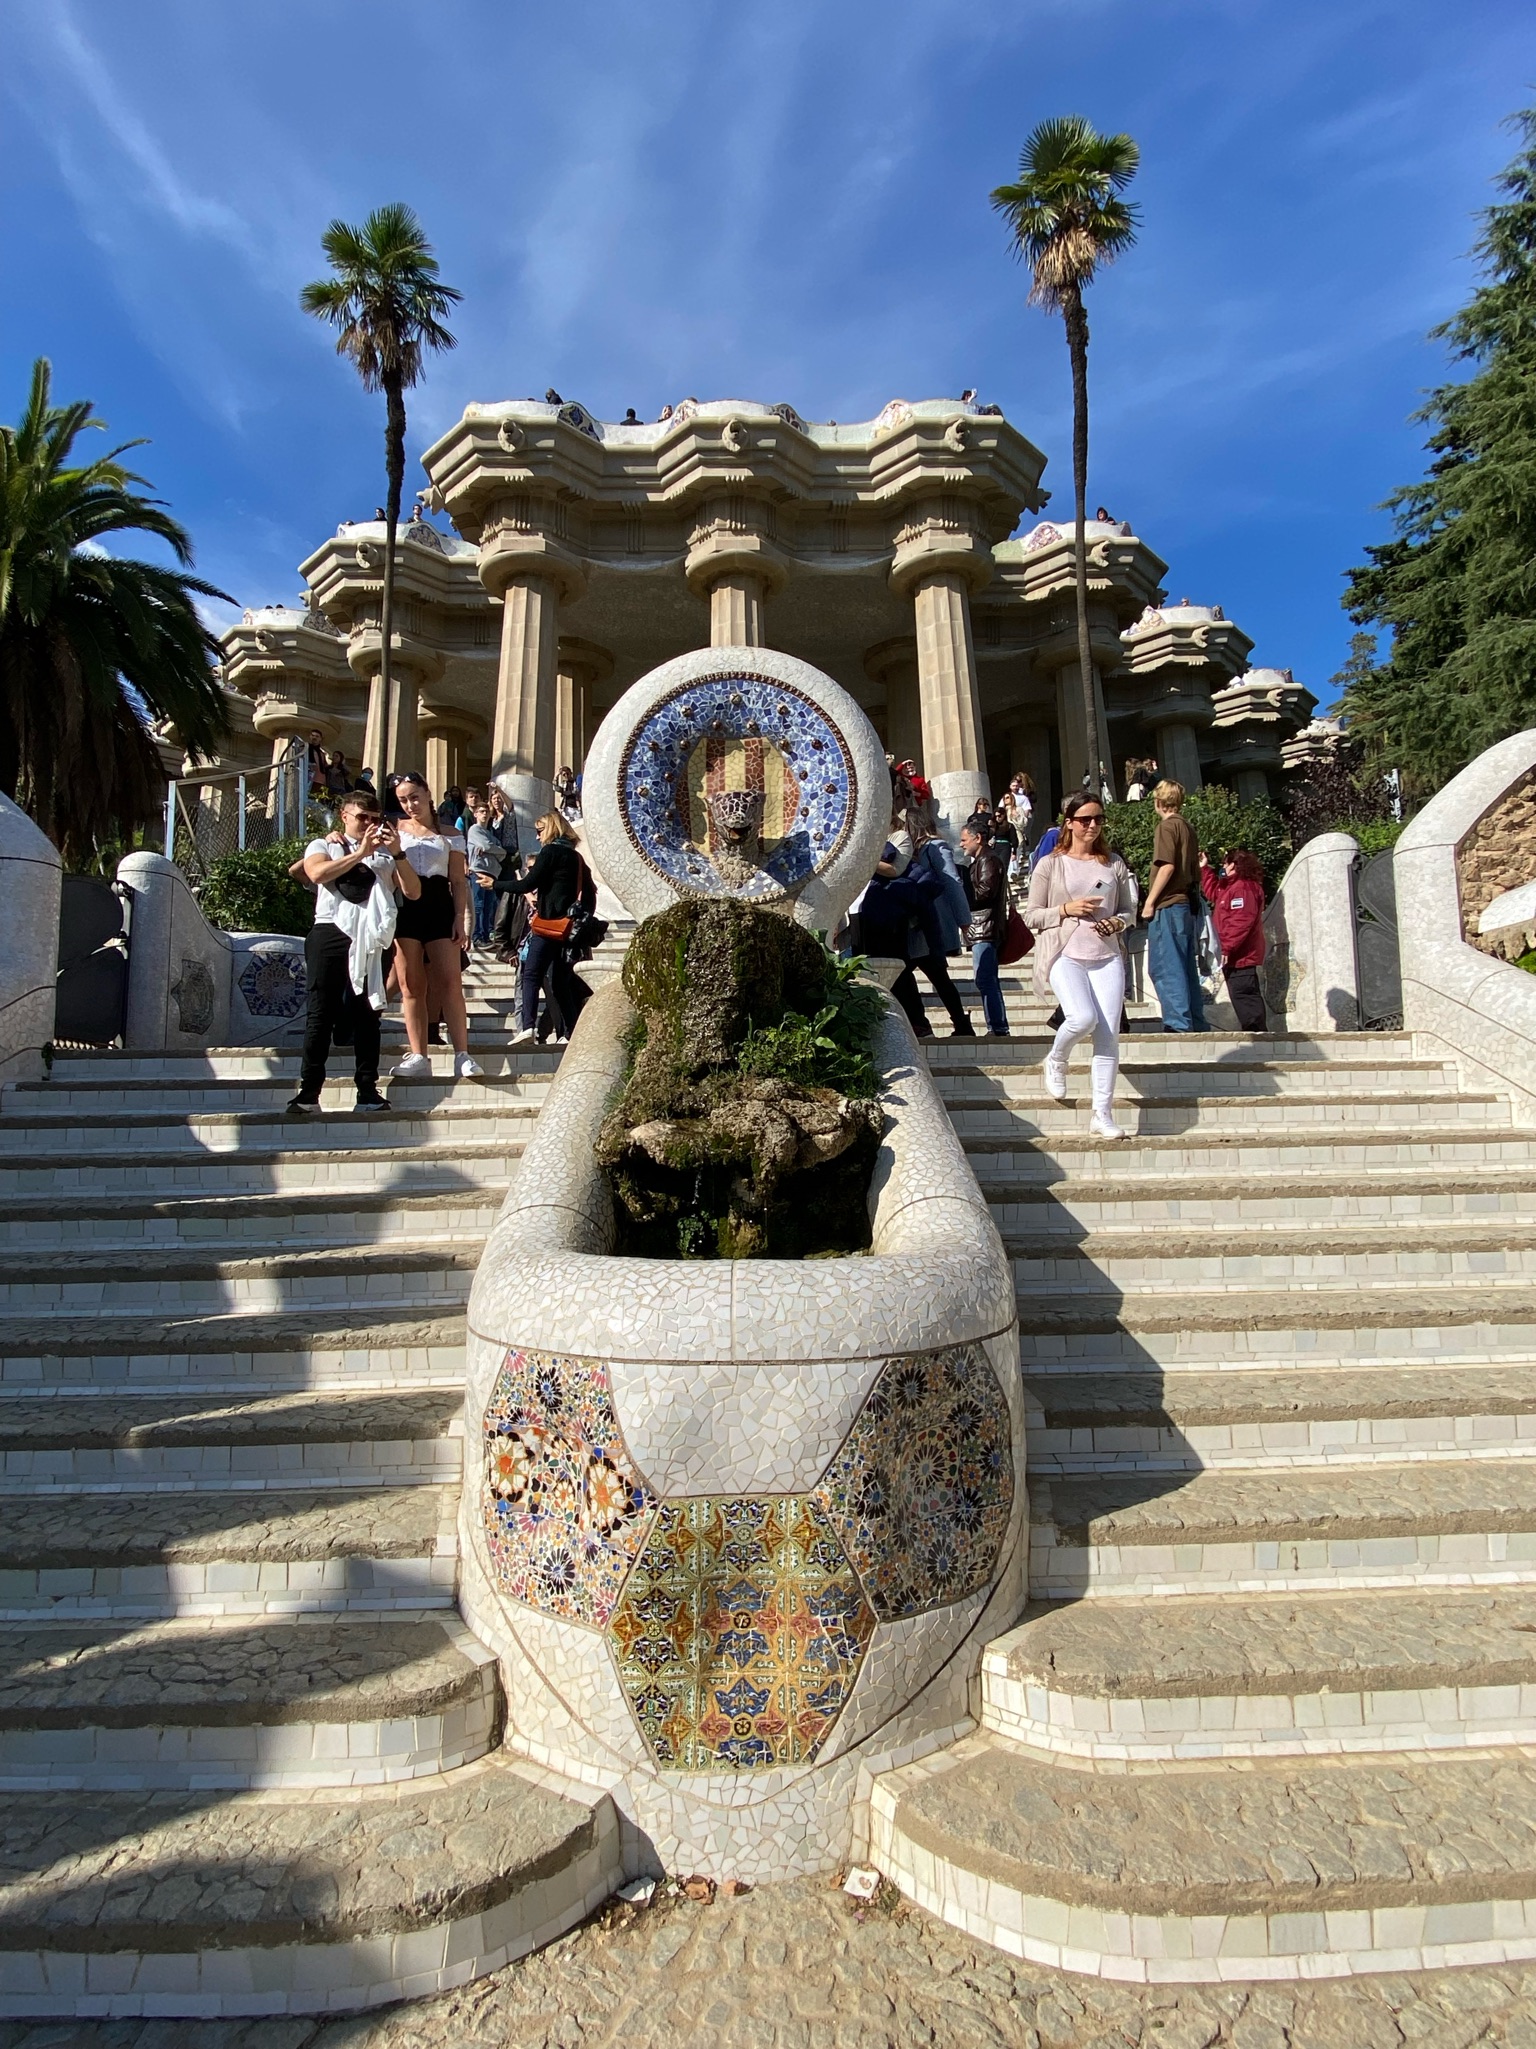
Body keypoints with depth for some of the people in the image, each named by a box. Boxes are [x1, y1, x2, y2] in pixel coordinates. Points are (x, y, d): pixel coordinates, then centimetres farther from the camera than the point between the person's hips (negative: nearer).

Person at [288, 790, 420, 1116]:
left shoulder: (386, 854, 19)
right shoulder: (323, 846, 16)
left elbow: (413, 892, 6)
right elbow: (317, 872, -8)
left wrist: (398, 853, -4)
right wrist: (361, 852, -7)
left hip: (369, 939, 1)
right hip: (330, 933, -1)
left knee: (367, 1013, 1)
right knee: (321, 1012, -4)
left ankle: (367, 1090, 3)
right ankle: (309, 1090, -3)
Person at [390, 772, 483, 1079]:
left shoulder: (449, 835, 10)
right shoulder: (394, 829, 12)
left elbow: (459, 881, 7)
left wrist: (460, 918, -4)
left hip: (440, 908, -1)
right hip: (404, 908, 1)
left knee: (450, 982, -8)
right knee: (411, 986, 1)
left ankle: (462, 1055, -9)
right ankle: (418, 1056, 5)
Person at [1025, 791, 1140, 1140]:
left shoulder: (1114, 863, 13)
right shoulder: (1050, 865, 4)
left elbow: (1129, 911, 18)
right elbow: (1031, 916, 3)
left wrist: (1116, 922, -4)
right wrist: (1066, 909, -11)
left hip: (1107, 957, 3)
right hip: (1065, 955, -3)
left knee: (1109, 1035, -4)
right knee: (1083, 1017, -25)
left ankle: (1102, 1115, 5)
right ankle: (1056, 1060, 10)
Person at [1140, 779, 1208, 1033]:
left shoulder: (1167, 826, -7)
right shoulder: (1187, 826, 18)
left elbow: (1167, 866, -17)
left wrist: (1150, 902, -13)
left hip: (1167, 906, -9)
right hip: (1186, 904, 9)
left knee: (1165, 967, -8)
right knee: (1186, 966, 11)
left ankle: (1178, 1023, -12)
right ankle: (1196, 1023, 13)